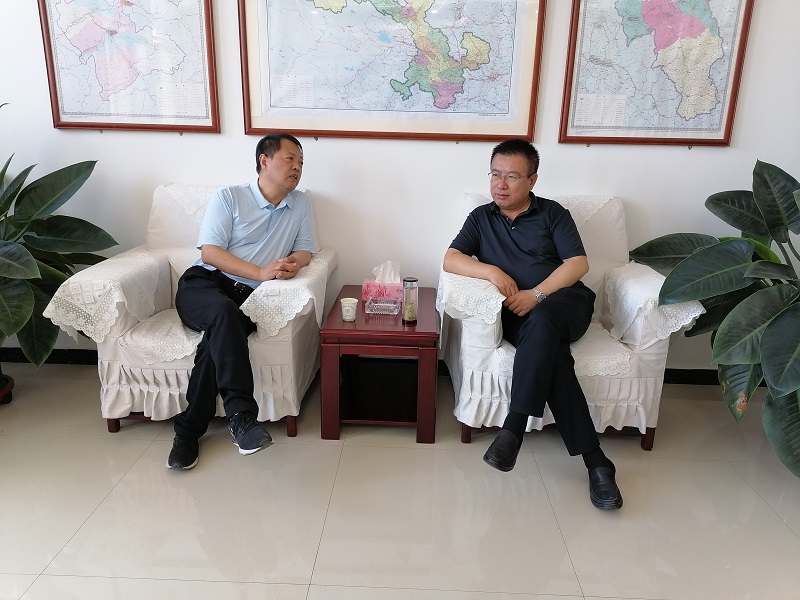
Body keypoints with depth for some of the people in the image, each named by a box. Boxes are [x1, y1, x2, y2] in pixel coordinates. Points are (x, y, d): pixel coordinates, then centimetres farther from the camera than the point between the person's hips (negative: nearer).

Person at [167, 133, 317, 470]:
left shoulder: (301, 204, 15)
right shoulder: (227, 198, 3)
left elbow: (304, 250, 16)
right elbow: (210, 253, -5)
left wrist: (293, 264, -10)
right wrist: (260, 272, -17)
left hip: (248, 296, 2)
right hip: (204, 282, -2)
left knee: (218, 336, -31)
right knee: (223, 311, -38)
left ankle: (189, 430, -21)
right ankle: (241, 414, -39)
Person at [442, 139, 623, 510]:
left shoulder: (553, 213, 14)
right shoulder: (481, 218, 19)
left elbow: (578, 263, 2)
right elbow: (450, 259, 6)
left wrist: (536, 294, -13)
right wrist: (491, 271, -13)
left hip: (565, 301, 0)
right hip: (518, 314, 1)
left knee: (541, 322, -37)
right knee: (550, 351, -32)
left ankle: (514, 426, -37)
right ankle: (594, 460, -30)